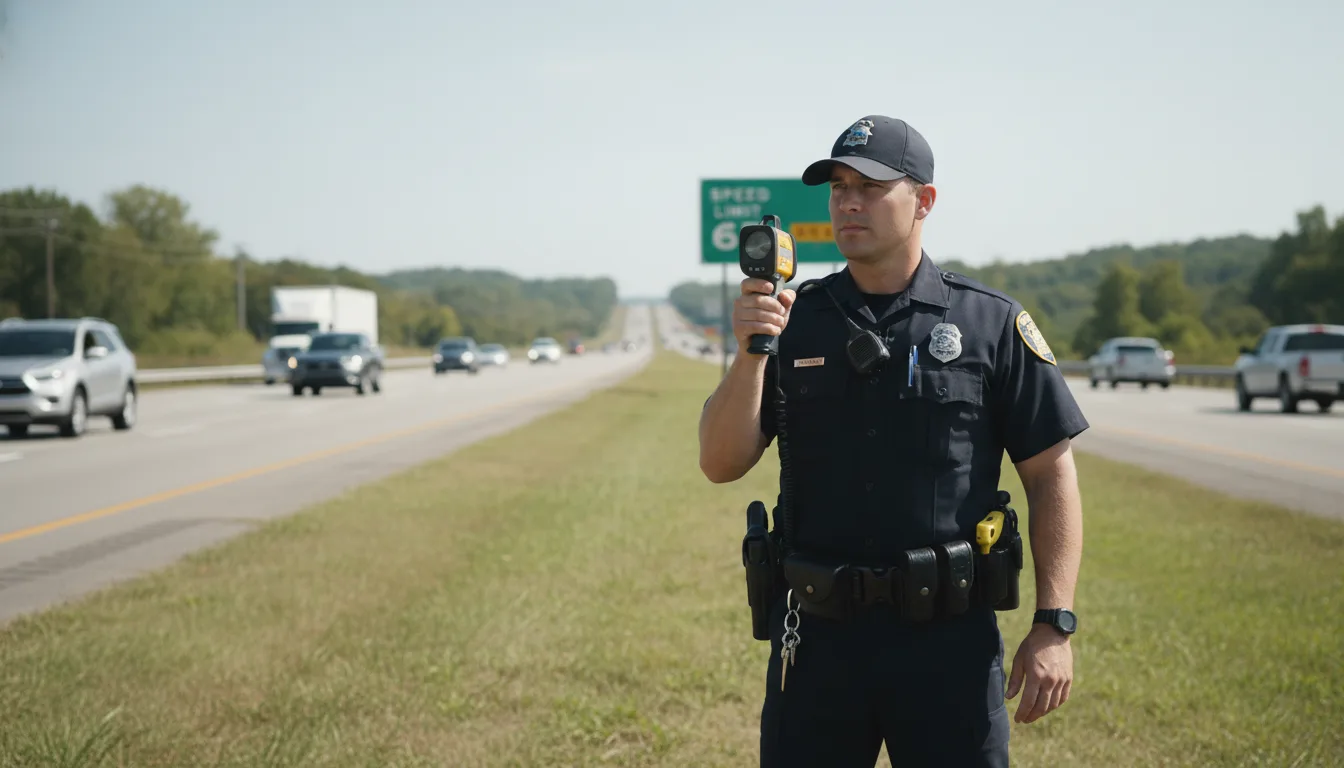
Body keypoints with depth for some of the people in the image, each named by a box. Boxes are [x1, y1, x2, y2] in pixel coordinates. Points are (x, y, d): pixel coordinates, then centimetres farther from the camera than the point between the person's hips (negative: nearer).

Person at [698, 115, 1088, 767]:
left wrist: (1054, 625, -6)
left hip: (949, 638, -2)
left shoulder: (993, 323, 0)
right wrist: (750, 352, -16)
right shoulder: (794, 320, 5)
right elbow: (721, 465, -1)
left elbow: (1051, 475, 0)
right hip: (815, 635, 2)